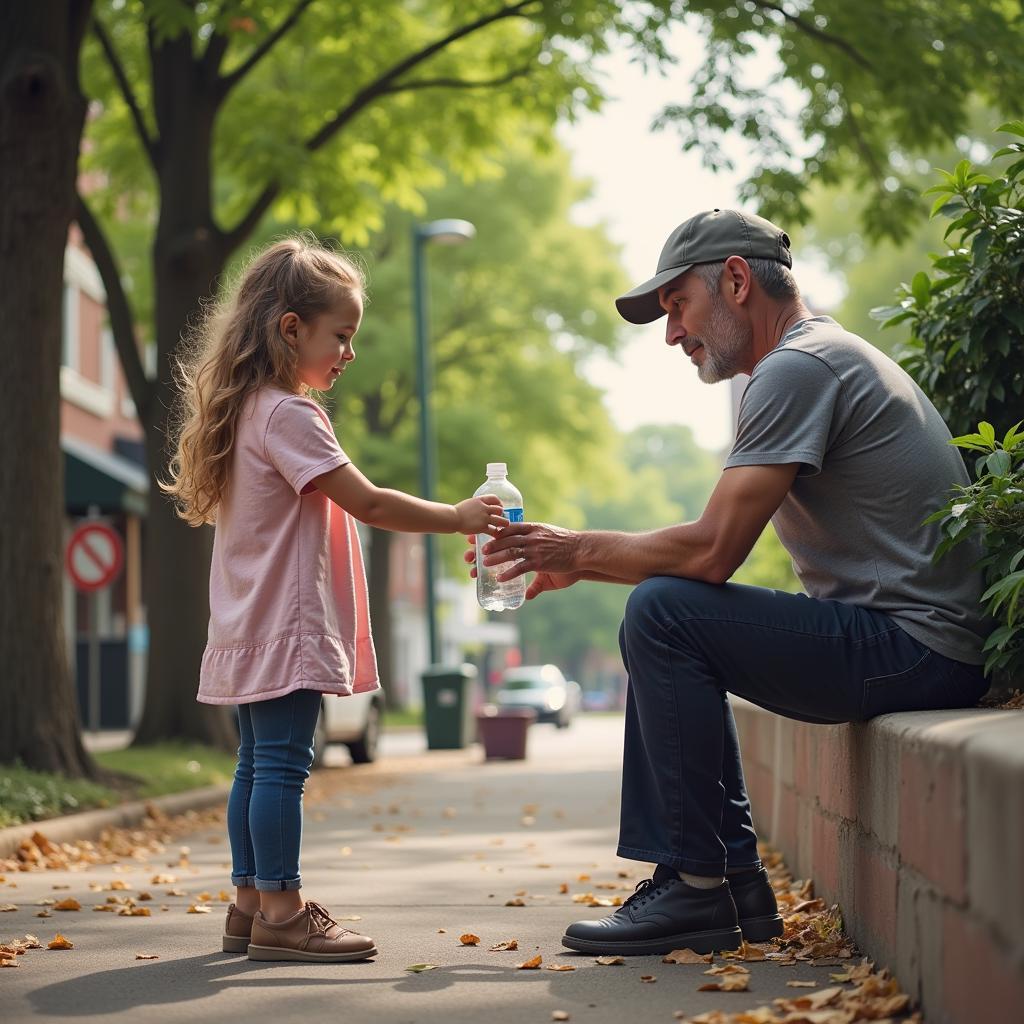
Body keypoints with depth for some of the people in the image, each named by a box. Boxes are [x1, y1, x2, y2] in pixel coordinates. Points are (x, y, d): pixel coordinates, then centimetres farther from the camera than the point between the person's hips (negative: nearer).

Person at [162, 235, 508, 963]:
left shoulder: (251, 410, 16)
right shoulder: (287, 415, -15)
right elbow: (366, 502, -17)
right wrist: (456, 518, -10)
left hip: (251, 628, 11)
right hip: (284, 626, -11)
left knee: (258, 765, 12)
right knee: (283, 764, -10)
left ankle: (251, 903, 17)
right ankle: (280, 910, -9)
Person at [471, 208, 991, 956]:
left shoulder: (797, 368, -15)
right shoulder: (823, 359, 19)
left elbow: (713, 551, -21)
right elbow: (720, 551, 19)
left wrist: (579, 550, -6)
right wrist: (583, 561, 12)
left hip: (914, 649, -11)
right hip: (922, 650, 11)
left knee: (665, 613, -17)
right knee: (665, 628, 17)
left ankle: (700, 887, -11)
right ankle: (732, 877, 11)